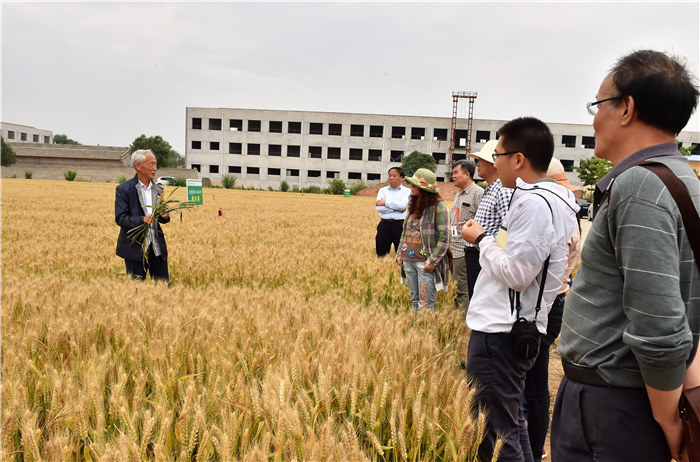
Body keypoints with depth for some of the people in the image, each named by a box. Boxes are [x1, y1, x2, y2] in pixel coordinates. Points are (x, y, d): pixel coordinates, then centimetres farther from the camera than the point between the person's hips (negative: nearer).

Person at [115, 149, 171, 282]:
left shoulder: (158, 190, 12)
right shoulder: (124, 189, -5)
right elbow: (120, 218, -11)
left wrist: (165, 216, -7)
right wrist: (141, 220, -27)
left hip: (157, 247, 5)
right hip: (135, 248, -5)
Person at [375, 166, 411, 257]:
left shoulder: (407, 191, 5)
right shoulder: (382, 190, 11)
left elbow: (403, 205, -15)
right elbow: (379, 208, -4)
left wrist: (386, 202, -8)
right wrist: (396, 209, -9)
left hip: (400, 225, -2)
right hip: (384, 225, 2)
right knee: (381, 254, 6)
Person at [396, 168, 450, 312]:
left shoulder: (439, 207, -9)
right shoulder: (413, 205, 14)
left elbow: (444, 239, -11)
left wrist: (432, 261, -16)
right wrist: (400, 254, 13)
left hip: (425, 262, -7)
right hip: (408, 260, 7)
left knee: (425, 305, -6)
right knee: (414, 300, 15)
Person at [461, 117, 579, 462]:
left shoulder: (535, 203, -19)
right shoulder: (552, 196, 13)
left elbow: (516, 273, -21)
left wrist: (482, 239, -9)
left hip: (501, 333, -10)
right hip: (507, 327, 10)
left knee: (497, 430, -1)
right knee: (510, 422, 21)